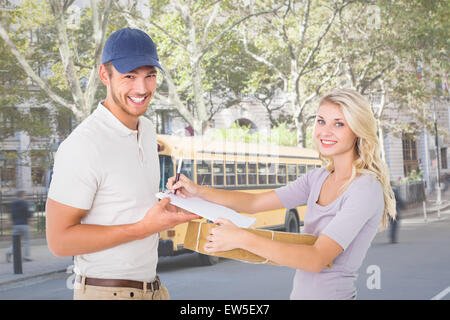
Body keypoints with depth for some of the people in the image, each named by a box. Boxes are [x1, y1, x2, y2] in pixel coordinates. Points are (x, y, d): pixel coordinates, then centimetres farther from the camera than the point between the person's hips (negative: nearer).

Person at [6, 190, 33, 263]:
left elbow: (12, 215, 13)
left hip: (15, 225, 6)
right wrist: (31, 212, 7)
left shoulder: (13, 203, 11)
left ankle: (9, 252, -13)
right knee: (26, 241, 3)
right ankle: (26, 256, 2)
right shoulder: (24, 203, -9)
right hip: (24, 224, -6)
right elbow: (28, 214, -13)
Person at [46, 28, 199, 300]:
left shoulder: (147, 129, 7)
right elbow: (59, 240, -21)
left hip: (152, 286, 8)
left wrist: (169, 212, 2)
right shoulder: (81, 146, -21)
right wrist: (144, 227, -23)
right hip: (105, 291, -8)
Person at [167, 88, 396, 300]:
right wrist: (198, 191, -6)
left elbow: (317, 259, -25)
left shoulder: (367, 189, -18)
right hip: (301, 292, 7)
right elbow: (254, 202, 8)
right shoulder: (319, 178, 7)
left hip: (332, 293, -7)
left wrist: (241, 238, -29)